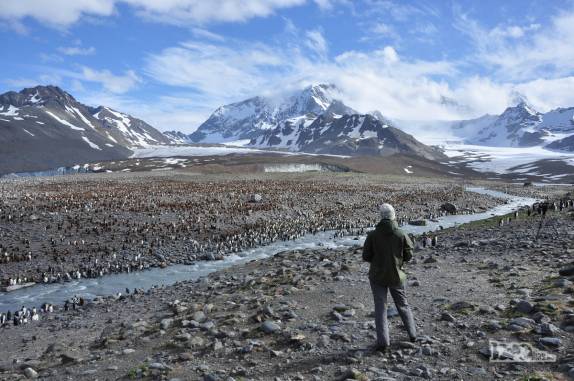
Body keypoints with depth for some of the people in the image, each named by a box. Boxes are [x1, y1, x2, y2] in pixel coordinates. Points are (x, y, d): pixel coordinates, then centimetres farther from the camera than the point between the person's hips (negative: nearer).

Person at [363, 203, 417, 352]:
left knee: (380, 308, 6)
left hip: (377, 276, -1)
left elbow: (366, 256, -8)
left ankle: (383, 341, 4)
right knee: (403, 305, 20)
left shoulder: (372, 235, -12)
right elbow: (408, 255, -3)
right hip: (396, 275, 2)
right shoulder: (401, 235, -10)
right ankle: (412, 335, 31)